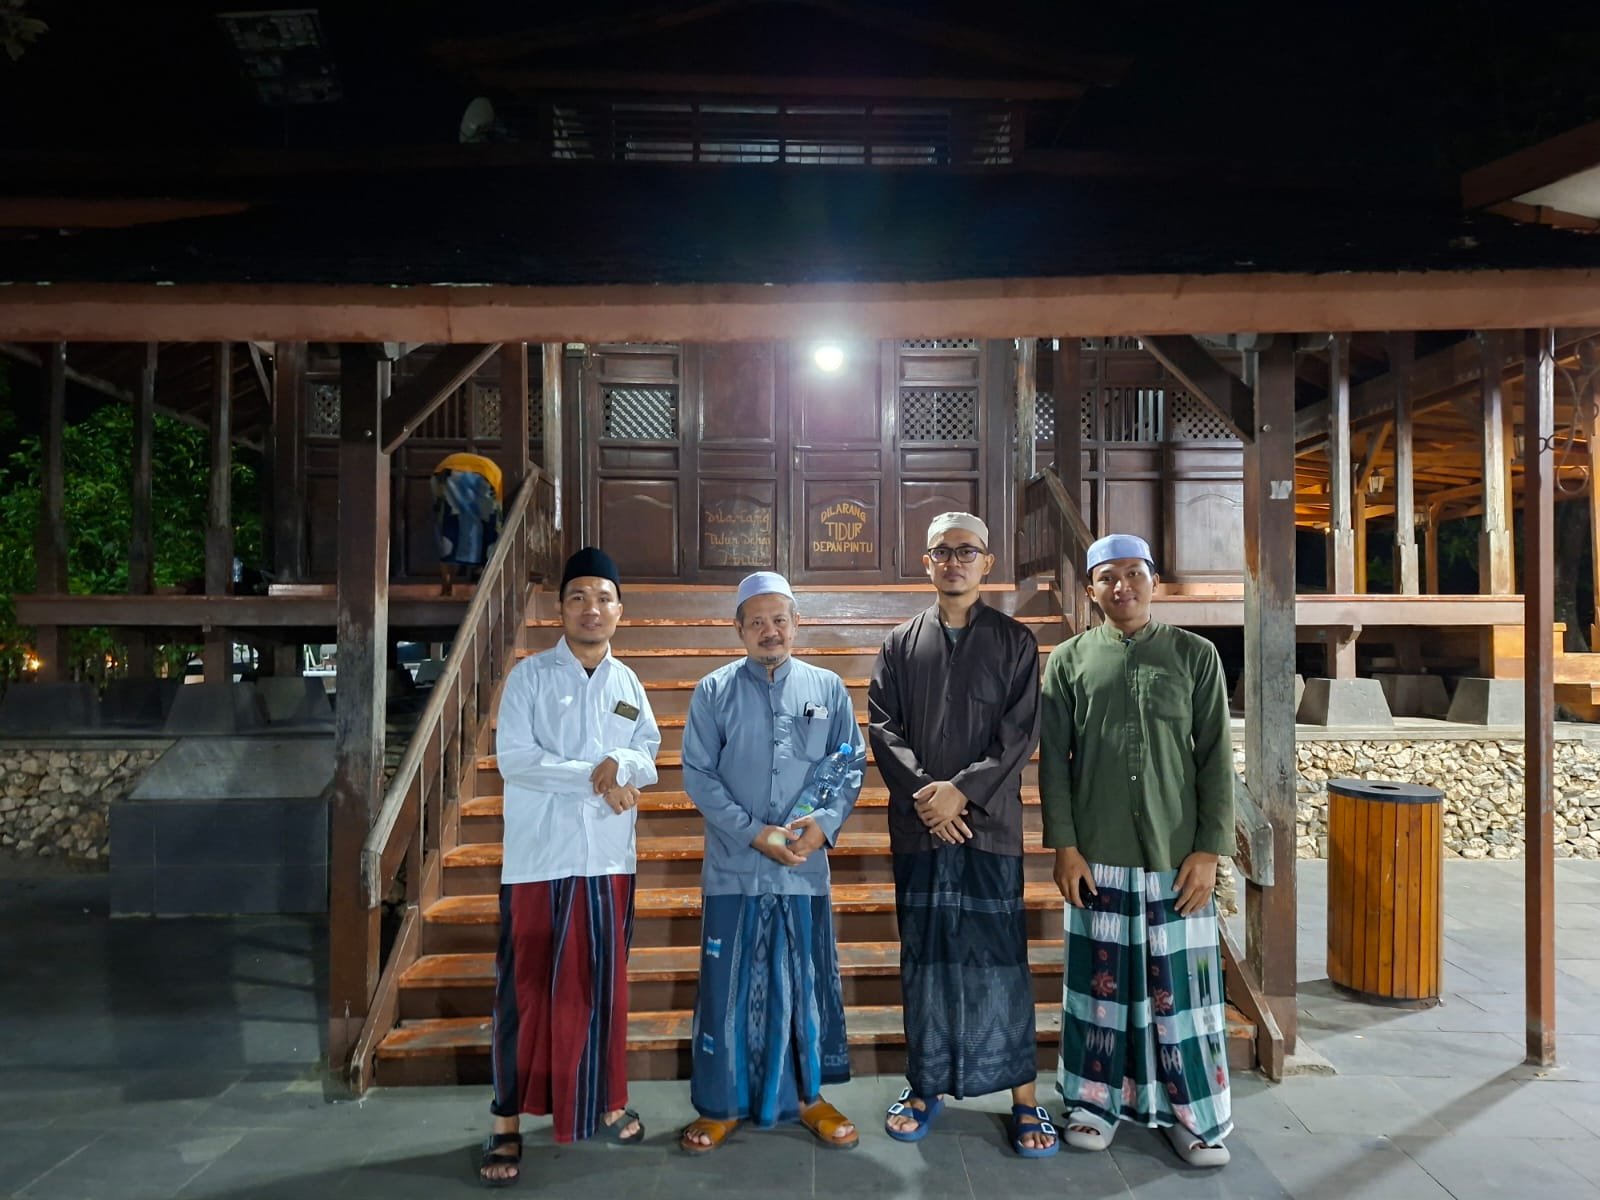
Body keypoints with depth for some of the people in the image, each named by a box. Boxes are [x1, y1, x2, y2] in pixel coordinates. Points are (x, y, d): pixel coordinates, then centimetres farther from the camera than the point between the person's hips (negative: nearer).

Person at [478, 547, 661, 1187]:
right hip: (539, 857, -4)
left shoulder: (629, 685, 9)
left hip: (608, 858, 4)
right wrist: (592, 777, -15)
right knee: (527, 989, 3)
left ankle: (606, 1101, 29)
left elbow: (648, 760, 8)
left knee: (604, 985, 13)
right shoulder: (529, 675, -5)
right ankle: (508, 1121, 16)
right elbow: (513, 759, -13)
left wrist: (621, 762, -15)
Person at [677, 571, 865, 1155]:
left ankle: (809, 1095, 28)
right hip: (735, 866, -1)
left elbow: (851, 766, 5)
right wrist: (755, 833, -13)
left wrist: (824, 824, -12)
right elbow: (698, 774, -4)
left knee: (807, 983, 11)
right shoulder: (714, 691, 0)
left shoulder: (828, 688, 4)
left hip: (806, 867, 1)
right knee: (729, 986, 7)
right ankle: (723, 1104, 23)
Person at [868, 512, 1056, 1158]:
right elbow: (883, 725, 3)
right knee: (925, 955, 9)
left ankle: (1023, 1095, 12)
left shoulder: (1014, 641, 4)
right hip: (917, 823, 2)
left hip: (990, 821, -2)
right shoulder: (901, 642, 10)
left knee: (999, 954, 1)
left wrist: (962, 790, -13)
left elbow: (1020, 733, -3)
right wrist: (923, 791, -11)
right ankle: (926, 1085, 22)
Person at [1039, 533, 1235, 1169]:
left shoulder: (1195, 655, 3)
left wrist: (1209, 848, -4)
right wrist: (1064, 845, -3)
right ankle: (1096, 1099, 26)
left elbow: (1215, 758, 2)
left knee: (1180, 987, 5)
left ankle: (1192, 1113, 22)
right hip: (1097, 856, 1)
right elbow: (1054, 759, 3)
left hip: (1176, 855, 0)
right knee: (1099, 982, 9)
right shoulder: (1069, 660, 4)